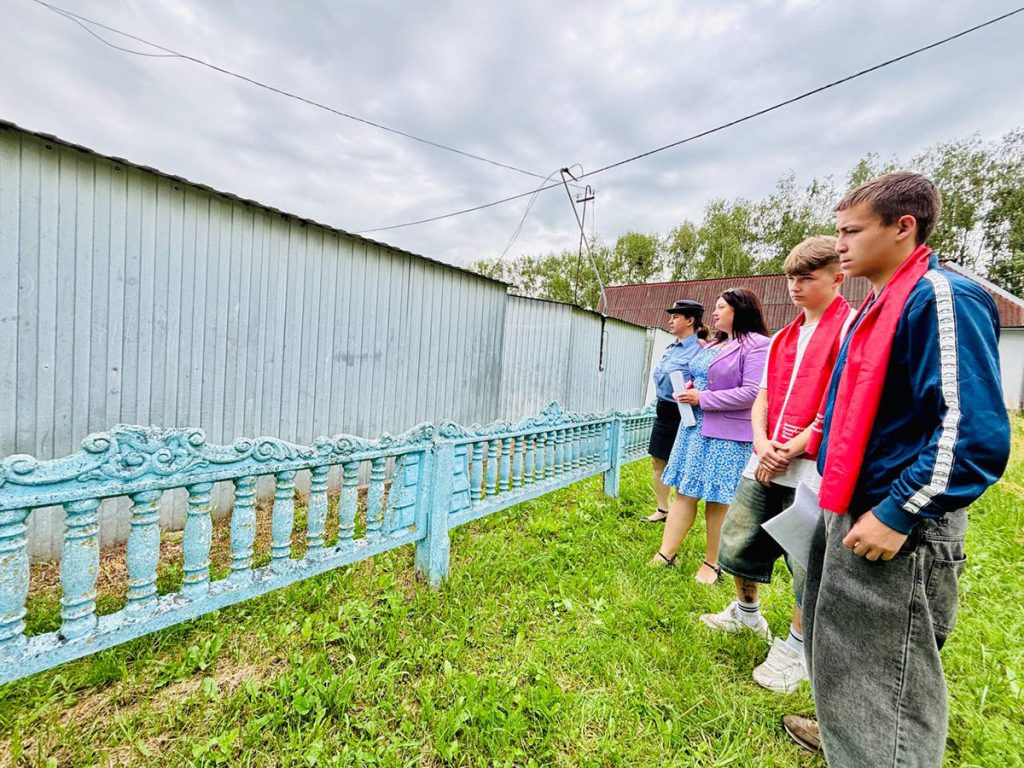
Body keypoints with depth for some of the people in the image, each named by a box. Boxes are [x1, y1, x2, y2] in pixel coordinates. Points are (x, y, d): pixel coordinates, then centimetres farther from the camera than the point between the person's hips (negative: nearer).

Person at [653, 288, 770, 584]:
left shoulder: (756, 344, -10)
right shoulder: (713, 344, 18)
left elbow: (752, 393, -19)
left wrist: (702, 398, -17)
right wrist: (689, 390, 5)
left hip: (728, 435, -8)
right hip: (695, 426, 8)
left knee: (718, 500, 3)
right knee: (684, 492, 8)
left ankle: (712, 563, 20)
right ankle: (665, 554, 15)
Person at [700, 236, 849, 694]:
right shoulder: (783, 337, 16)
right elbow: (763, 397, 12)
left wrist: (787, 451, -15)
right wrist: (762, 443, -5)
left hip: (811, 468, -6)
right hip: (765, 462, 7)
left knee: (808, 565, 6)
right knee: (737, 543, 14)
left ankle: (795, 649, 29)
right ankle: (747, 612, 40)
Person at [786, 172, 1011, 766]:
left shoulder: (941, 299, -16)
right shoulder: (874, 306, 11)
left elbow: (976, 432, -24)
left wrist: (897, 515, -23)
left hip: (897, 529, -10)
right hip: (849, 510, 10)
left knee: (883, 683, 6)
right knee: (837, 651, 27)